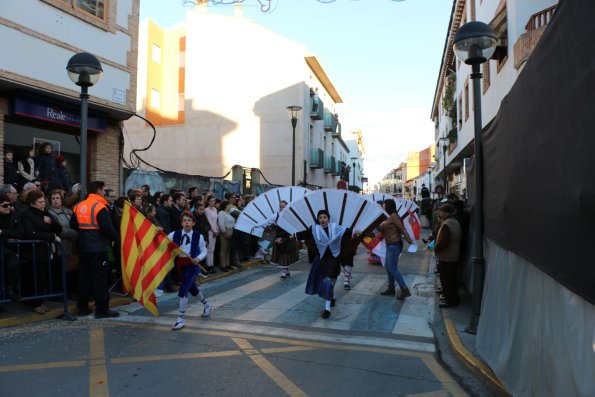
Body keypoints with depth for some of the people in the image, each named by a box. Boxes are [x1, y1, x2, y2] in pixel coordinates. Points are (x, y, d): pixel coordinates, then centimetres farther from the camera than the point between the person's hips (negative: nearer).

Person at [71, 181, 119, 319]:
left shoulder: (79, 206, 8)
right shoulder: (99, 207, -15)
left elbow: (73, 224, 14)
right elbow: (107, 228, -21)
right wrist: (114, 237, -4)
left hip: (83, 247, 8)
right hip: (98, 248, -8)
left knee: (84, 276, 14)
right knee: (100, 277, -3)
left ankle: (82, 307, 22)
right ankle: (102, 309, 1)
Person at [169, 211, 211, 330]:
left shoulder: (198, 236, -7)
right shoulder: (175, 234, -3)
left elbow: (204, 251, 2)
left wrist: (198, 258, -15)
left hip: (193, 265, -4)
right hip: (181, 264, 4)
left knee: (183, 289, -16)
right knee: (191, 288, 20)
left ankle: (180, 318, -2)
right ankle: (206, 305, 47)